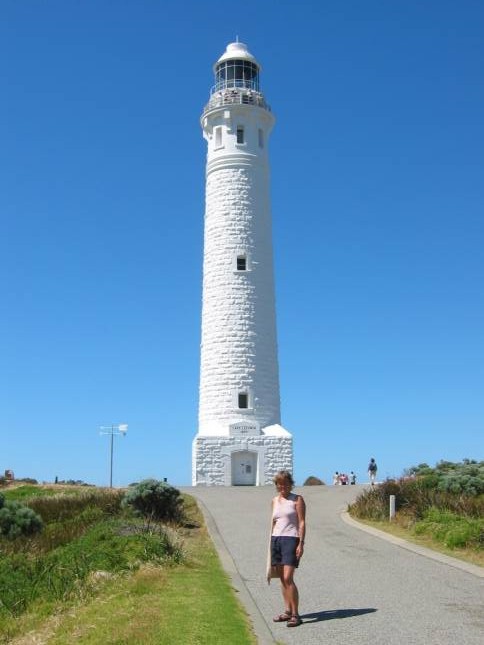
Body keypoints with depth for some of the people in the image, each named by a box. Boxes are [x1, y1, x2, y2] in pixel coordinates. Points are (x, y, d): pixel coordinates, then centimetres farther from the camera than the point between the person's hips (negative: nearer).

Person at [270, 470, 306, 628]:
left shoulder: (297, 499, -2)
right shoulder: (274, 501, 14)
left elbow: (302, 523, -6)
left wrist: (301, 544, -14)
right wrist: (271, 543, 16)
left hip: (291, 539, -6)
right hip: (276, 539, 6)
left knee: (288, 578, -13)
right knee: (282, 578, 8)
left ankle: (295, 615, -7)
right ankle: (288, 611, 16)